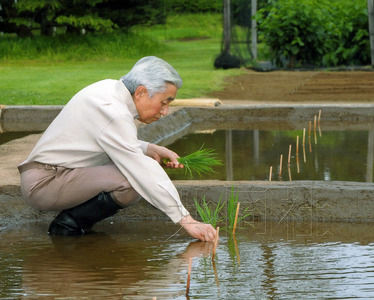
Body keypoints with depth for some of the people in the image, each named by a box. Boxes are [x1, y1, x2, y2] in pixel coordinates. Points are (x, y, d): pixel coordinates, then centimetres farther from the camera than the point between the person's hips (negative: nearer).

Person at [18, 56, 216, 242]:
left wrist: (150, 150, 7)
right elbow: (144, 173, -26)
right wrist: (186, 220, -26)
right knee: (133, 182, -26)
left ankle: (71, 218, 7)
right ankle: (70, 223, -8)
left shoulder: (110, 89, 6)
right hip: (44, 183, -10)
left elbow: (116, 143, 24)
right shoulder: (112, 111, -23)